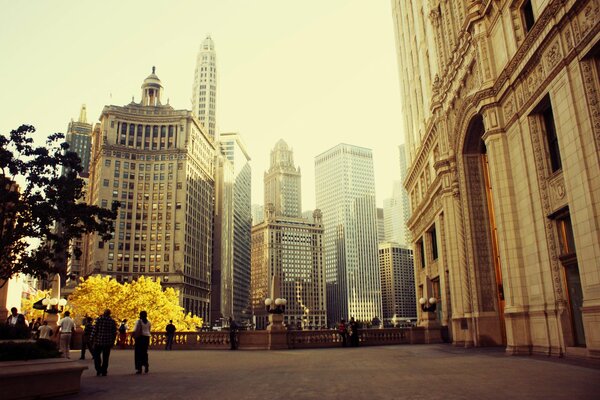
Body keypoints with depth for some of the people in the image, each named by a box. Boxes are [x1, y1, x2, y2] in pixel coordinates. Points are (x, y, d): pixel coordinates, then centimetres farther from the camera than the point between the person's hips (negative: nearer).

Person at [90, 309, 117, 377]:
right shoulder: (113, 321, 1)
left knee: (96, 356, 12)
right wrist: (112, 342, 13)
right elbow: (114, 333, 4)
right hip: (108, 342, 2)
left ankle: (98, 370, -2)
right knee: (105, 357, 10)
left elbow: (94, 330, -9)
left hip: (98, 341, -2)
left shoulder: (99, 319, -7)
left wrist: (91, 339, -1)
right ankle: (104, 372, 11)